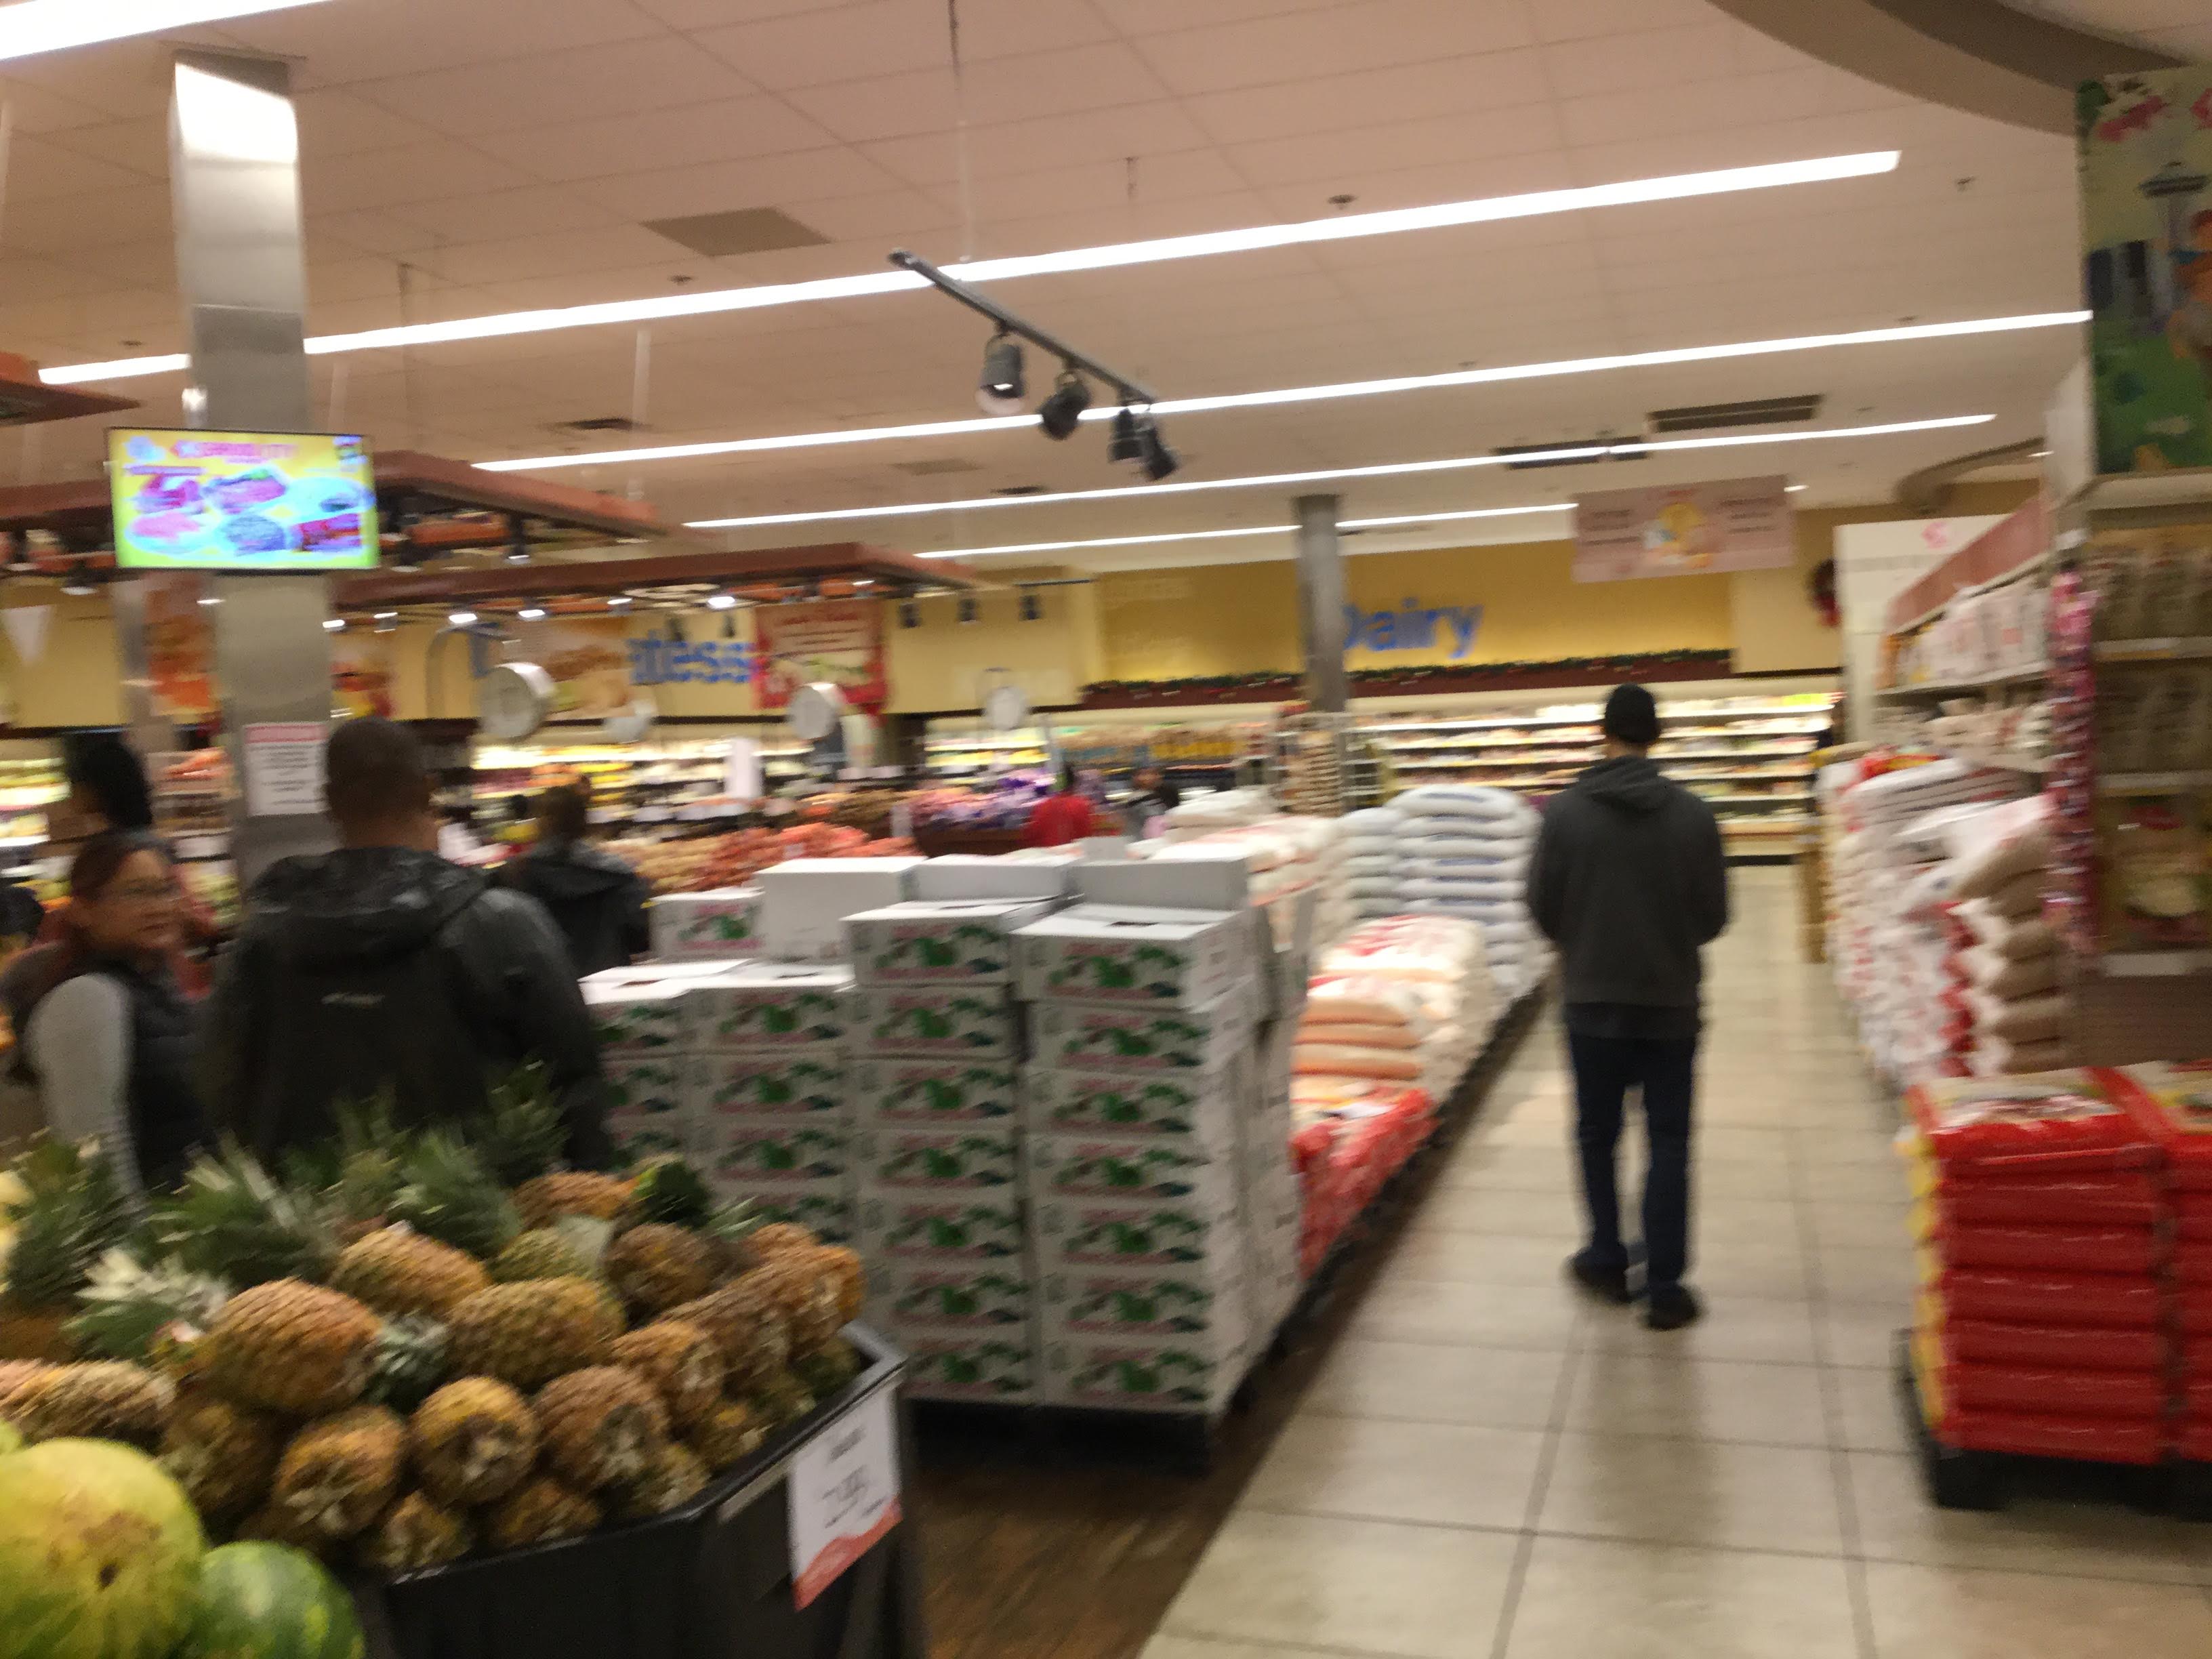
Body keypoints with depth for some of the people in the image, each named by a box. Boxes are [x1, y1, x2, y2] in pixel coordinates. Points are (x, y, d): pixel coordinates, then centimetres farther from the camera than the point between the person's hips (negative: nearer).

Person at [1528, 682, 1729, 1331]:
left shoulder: (1565, 809, -10)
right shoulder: (1691, 813, -8)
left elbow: (1542, 905, -4)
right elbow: (1714, 913, -2)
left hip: (1592, 999, 0)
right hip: (1671, 1000, 0)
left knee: (1598, 1134, 17)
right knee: (1668, 1143, 8)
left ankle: (1607, 1259, 27)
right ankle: (1665, 1287, 10)